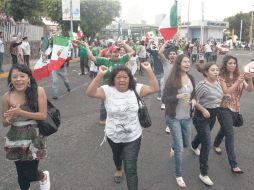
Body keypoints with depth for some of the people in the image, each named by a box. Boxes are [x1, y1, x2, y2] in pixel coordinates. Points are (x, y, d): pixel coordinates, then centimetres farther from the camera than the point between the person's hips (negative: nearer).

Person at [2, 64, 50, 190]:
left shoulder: (38, 91, -12)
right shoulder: (7, 97, -6)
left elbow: (43, 115, -14)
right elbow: (4, 123, 2)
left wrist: (21, 113, -23)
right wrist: (11, 119, -21)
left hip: (34, 137, -2)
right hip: (16, 139, 2)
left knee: (30, 174, 0)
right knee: (21, 173, 13)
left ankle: (44, 176, 36)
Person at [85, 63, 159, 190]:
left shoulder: (136, 89, -11)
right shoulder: (107, 90, -17)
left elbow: (154, 88, -17)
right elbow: (90, 93, -31)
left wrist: (149, 70, -25)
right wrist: (100, 75, -40)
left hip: (133, 137, -2)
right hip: (113, 136, 2)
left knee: (131, 169, -2)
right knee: (117, 155, 35)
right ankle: (118, 169, 69)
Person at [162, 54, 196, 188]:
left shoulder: (191, 78, 1)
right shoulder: (172, 80, -17)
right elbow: (164, 99, -17)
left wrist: (193, 99, -9)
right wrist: (178, 96, -32)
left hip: (187, 117, 6)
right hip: (174, 118, -6)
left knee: (187, 143, 20)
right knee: (179, 148, -2)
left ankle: (173, 147, 56)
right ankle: (179, 176, 16)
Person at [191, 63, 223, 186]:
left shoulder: (218, 82, 1)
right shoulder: (202, 85, -23)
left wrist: (218, 103, 3)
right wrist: (204, 110, -25)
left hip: (213, 115, 8)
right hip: (202, 116, -8)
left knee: (203, 134, 30)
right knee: (207, 144, -9)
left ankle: (194, 146, 65)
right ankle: (203, 174, 0)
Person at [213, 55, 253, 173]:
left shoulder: (238, 76, 5)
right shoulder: (221, 77, -9)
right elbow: (226, 91, -18)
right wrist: (237, 82, -26)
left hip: (235, 108, 6)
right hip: (224, 108, -6)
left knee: (224, 129, 23)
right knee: (230, 135, -10)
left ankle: (216, 145, 52)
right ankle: (233, 165, -9)